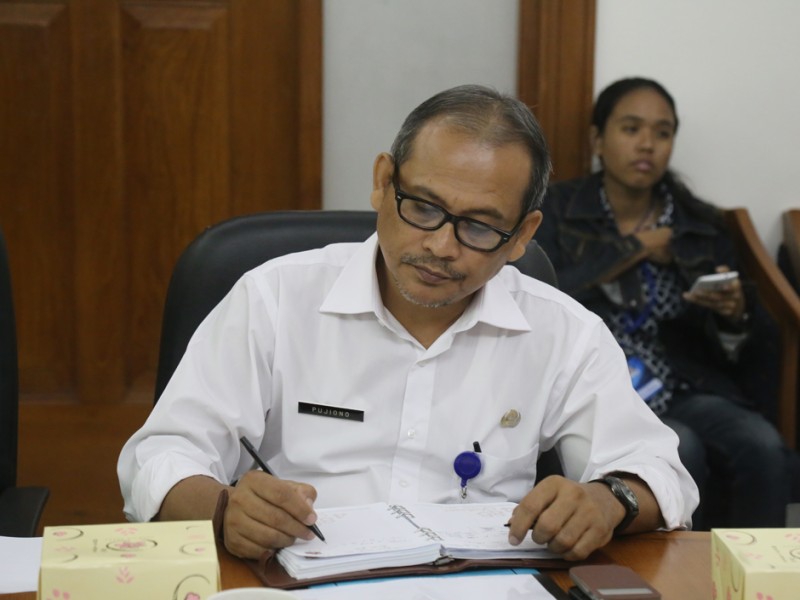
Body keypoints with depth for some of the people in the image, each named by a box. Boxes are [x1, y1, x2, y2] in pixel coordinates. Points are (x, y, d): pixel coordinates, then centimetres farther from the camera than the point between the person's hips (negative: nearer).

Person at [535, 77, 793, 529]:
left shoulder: (703, 225, 12)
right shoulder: (556, 212, 5)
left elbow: (732, 354, 12)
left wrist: (734, 314, -12)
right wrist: (634, 250, -4)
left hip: (689, 393, 3)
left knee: (765, 450, -27)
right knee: (680, 451, -32)